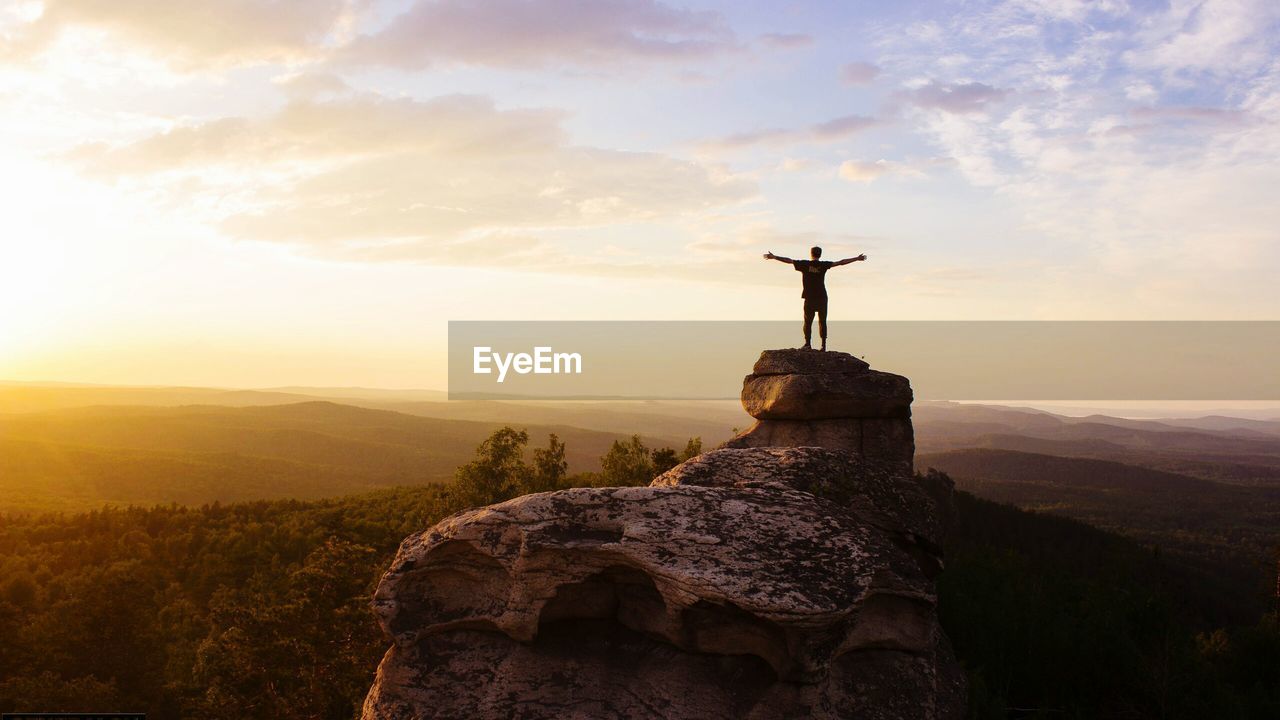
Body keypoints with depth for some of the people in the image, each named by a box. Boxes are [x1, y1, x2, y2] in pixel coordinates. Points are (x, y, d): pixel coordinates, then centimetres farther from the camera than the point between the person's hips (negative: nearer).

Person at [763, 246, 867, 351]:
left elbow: (788, 260, 2)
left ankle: (808, 343, -4)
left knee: (808, 321, 3)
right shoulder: (823, 265, -1)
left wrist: (774, 257, 10)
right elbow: (841, 262, 1)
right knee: (822, 321, 5)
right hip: (822, 298, 1)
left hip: (809, 298, 0)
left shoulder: (805, 264, -1)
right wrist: (857, 259, 8)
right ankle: (823, 344, 1)